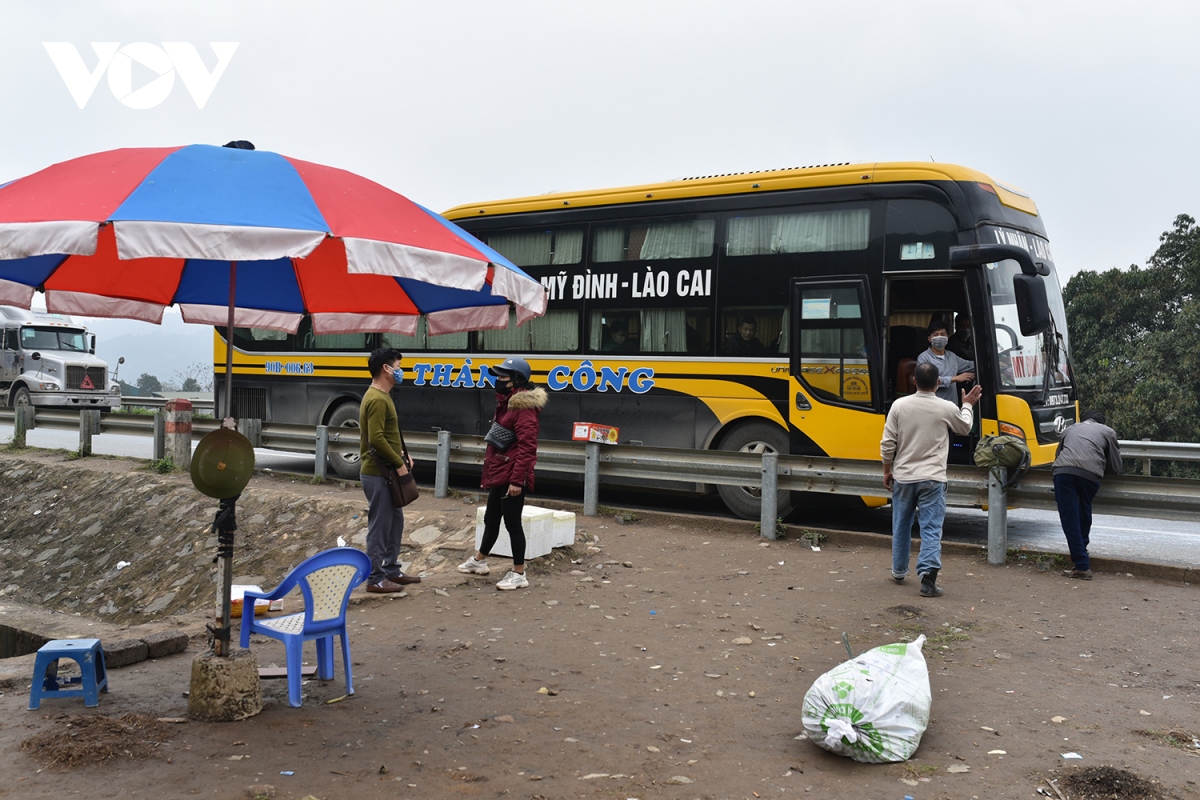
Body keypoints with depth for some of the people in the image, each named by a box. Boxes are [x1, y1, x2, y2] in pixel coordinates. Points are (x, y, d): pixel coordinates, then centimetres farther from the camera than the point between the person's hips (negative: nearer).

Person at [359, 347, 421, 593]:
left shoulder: (382, 396, 14)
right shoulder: (377, 399, -19)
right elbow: (376, 439, -26)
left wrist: (402, 454, 10)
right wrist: (398, 463, -18)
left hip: (386, 472, 11)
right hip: (378, 474, -11)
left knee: (395, 521, 17)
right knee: (380, 526, -3)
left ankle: (392, 570, 27)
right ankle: (375, 579, 6)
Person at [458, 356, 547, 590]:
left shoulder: (523, 407, -17)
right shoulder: (507, 402, 15)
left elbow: (526, 446, -23)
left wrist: (517, 479, -25)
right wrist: (489, 470, 23)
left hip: (512, 477, -10)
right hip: (499, 474, 10)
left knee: (512, 523, -2)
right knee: (491, 519, 23)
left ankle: (519, 574, 8)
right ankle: (479, 561, 40)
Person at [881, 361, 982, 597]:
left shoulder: (899, 405, -5)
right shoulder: (947, 408, -7)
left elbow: (888, 443, -3)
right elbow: (964, 427, 16)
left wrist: (887, 470, 10)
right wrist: (968, 405, 32)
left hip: (903, 477, 2)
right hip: (932, 479, -2)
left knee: (901, 526, 17)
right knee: (931, 528, -3)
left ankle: (899, 571, 30)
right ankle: (928, 575, -15)